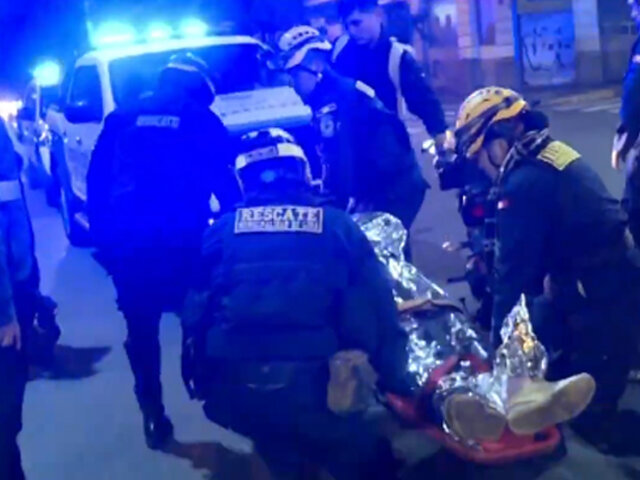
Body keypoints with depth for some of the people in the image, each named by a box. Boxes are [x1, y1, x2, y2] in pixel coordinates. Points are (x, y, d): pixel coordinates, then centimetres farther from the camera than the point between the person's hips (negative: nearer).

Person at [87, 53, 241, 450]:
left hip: (125, 240, 2)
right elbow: (225, 181, 5)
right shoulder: (201, 120, 8)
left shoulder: (121, 120, 16)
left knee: (141, 331, 11)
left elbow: (97, 180, 13)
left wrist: (102, 234, 17)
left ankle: (154, 417, 14)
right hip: (182, 238, -2)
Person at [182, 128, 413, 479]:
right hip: (308, 388, -3)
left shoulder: (222, 230, 10)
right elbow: (376, 311, 5)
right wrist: (395, 380, 13)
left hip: (232, 389, 3)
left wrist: (202, 377, 23)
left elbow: (195, 311, 11)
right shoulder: (336, 225, 7)